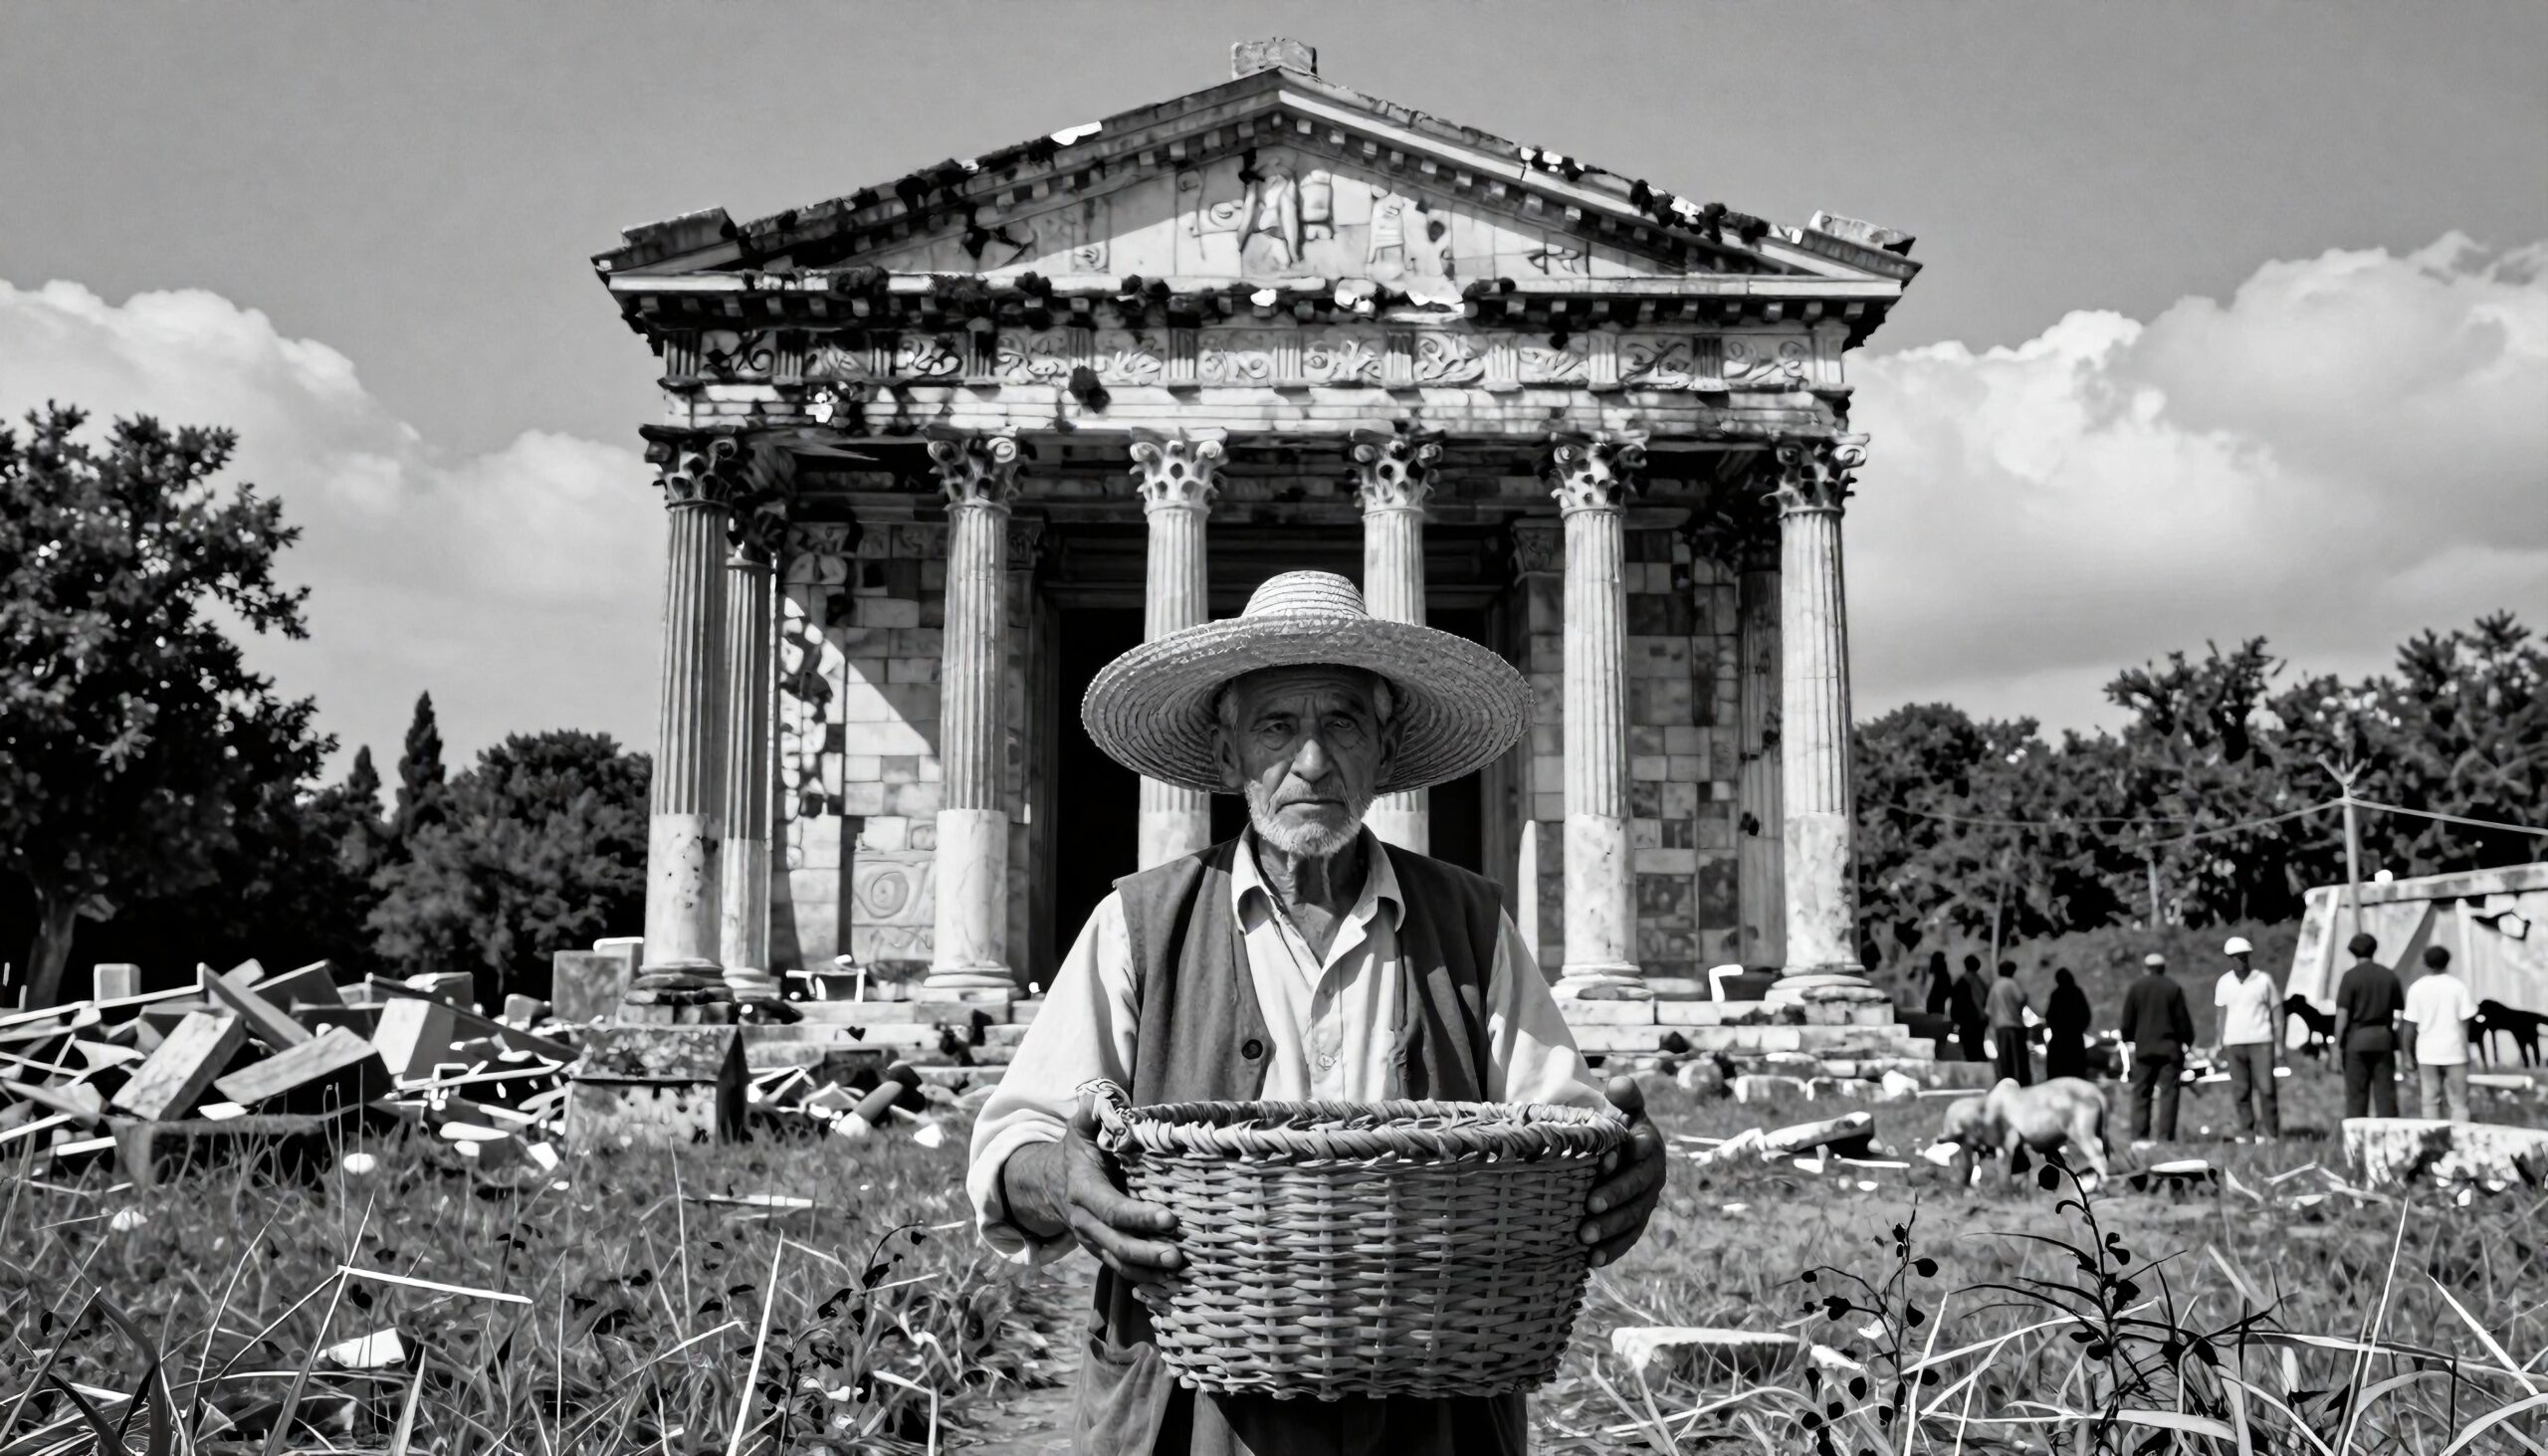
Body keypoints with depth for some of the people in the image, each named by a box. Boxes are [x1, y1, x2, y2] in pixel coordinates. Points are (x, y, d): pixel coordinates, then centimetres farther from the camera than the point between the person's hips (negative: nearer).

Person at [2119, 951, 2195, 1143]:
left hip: (2144, 1048, 1)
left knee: (2141, 1093, 5)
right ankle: (2166, 1136, -6)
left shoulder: (2136, 988, 2)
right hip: (2169, 1048, -1)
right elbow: (2183, 1020, 1)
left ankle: (2139, 1136, -2)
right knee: (2168, 1092, 0)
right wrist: (2188, 1042, 11)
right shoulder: (2174, 989, -1)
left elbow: (2127, 1021, 5)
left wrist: (2128, 1040, 18)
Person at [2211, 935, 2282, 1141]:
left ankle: (2269, 1131, 0)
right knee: (2240, 1090, 1)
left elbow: (2277, 1012, 4)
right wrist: (2216, 1045, 7)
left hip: (2261, 1041, -2)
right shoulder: (2224, 983, 7)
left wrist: (2279, 1044, -2)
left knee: (2266, 1087, -7)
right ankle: (2246, 1130, 8)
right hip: (2234, 1043, 2)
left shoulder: (2263, 980, 1)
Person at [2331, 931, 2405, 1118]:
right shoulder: (2389, 975, 6)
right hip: (2384, 1038, 3)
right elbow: (2401, 1009, 6)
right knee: (2386, 1093, 5)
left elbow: (2342, 1014, -10)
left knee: (2356, 1094, 2)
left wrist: (2338, 1044, -4)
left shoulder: (2351, 976, -7)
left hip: (2357, 1039, -3)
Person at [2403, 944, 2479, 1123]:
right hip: (2454, 1052, -1)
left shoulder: (2416, 988, -1)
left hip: (2427, 1054, 1)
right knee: (2459, 1103, 3)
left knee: (2430, 1103, 6)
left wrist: (2409, 1054, 9)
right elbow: (2467, 1021, -4)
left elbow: (2411, 1026, -1)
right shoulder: (2458, 986, -3)